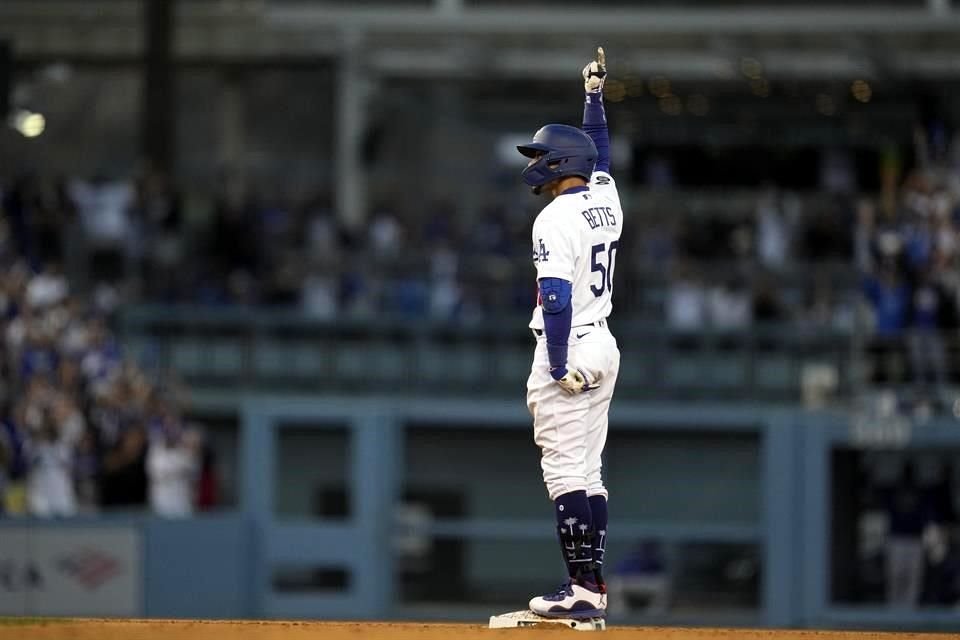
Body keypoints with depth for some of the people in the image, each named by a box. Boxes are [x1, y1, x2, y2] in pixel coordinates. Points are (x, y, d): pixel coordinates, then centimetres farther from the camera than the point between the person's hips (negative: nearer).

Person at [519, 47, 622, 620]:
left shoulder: (557, 218, -15)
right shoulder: (606, 198, 8)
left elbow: (556, 298, -21)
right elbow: (599, 150, 30)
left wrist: (558, 368, -20)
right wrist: (595, 95, 39)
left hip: (568, 350, -9)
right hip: (605, 346, 9)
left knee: (565, 470, -9)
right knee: (587, 471, 11)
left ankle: (582, 588, -13)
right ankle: (592, 586, 10)